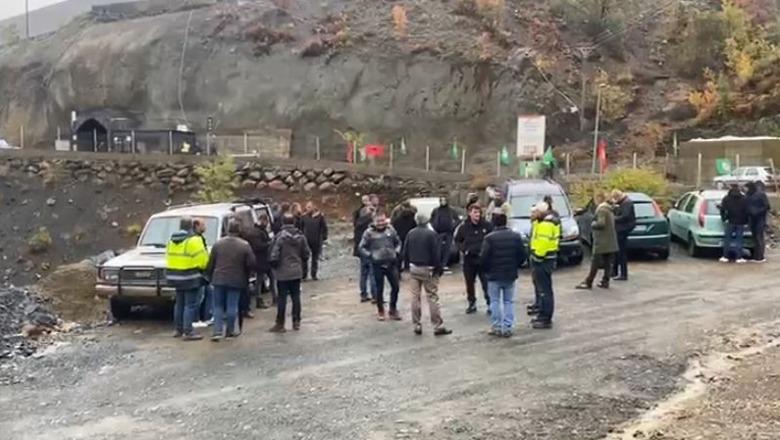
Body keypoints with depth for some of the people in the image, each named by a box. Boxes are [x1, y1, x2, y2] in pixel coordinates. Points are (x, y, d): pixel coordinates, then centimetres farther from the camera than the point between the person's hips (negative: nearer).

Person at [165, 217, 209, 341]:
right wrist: (203, 267, 5)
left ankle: (179, 329, 24)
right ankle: (188, 332, -6)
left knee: (179, 303, 17)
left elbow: (169, 257, 13)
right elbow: (202, 259, -15)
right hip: (190, 277, -8)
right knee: (191, 304, -4)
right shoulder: (193, 240, -15)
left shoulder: (172, 240, 10)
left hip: (175, 276, 8)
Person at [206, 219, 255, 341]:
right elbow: (251, 264, -6)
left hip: (219, 279, 2)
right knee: (232, 306, 7)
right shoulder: (244, 245, -8)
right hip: (235, 280, -2)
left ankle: (217, 331, 1)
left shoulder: (218, 244, -1)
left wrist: (211, 277, 15)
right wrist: (246, 276, 12)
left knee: (218, 306, 9)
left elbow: (211, 263, 3)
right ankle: (230, 330, 16)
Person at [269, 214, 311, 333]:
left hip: (283, 273, -4)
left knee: (282, 298, 1)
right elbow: (306, 254, 5)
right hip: (297, 272, 4)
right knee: (296, 297, 11)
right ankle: (296, 322, 17)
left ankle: (280, 324, 6)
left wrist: (274, 266, 2)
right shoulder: (300, 237, 1)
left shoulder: (279, 237, -15)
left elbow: (274, 256, -16)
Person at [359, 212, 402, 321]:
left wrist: (396, 252, 2)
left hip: (391, 263, 3)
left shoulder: (391, 230, 3)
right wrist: (370, 256, -9)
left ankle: (393, 310, 20)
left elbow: (398, 243, 17)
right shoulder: (369, 232, -6)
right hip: (378, 264, -3)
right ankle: (380, 311, 21)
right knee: (380, 288, 6)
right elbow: (362, 247, 1)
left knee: (395, 287, 4)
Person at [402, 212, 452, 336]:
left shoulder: (410, 234, 4)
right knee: (433, 298, -3)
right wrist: (439, 268, -6)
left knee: (415, 297, 10)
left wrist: (407, 265, 16)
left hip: (414, 268, 5)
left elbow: (405, 252, 7)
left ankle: (417, 325, 12)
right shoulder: (431, 234, -11)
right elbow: (436, 254, -13)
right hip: (428, 269, -5)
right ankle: (438, 326, -2)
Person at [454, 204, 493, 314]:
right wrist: (463, 249, -4)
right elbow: (457, 240, 12)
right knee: (469, 283, 12)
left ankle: (490, 304, 10)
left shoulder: (487, 225, -7)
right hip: (469, 259, 2)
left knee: (486, 284, -2)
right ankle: (472, 304, 27)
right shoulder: (463, 227, -2)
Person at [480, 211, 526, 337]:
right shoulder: (516, 236, -1)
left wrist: (487, 270, 3)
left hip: (494, 275, -3)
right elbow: (522, 255, 1)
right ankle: (508, 328, 10)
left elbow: (483, 257, -15)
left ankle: (496, 327, 10)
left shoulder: (489, 238, -15)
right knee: (509, 302, 11)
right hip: (510, 275, 3)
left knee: (495, 302, 9)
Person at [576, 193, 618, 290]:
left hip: (602, 241, -9)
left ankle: (588, 282, -1)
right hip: (610, 241, 9)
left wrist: (592, 224, -7)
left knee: (595, 262, -5)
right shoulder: (609, 209, 16)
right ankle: (605, 281, 11)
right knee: (607, 262, 8)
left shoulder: (601, 209, -14)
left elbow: (601, 223, -24)